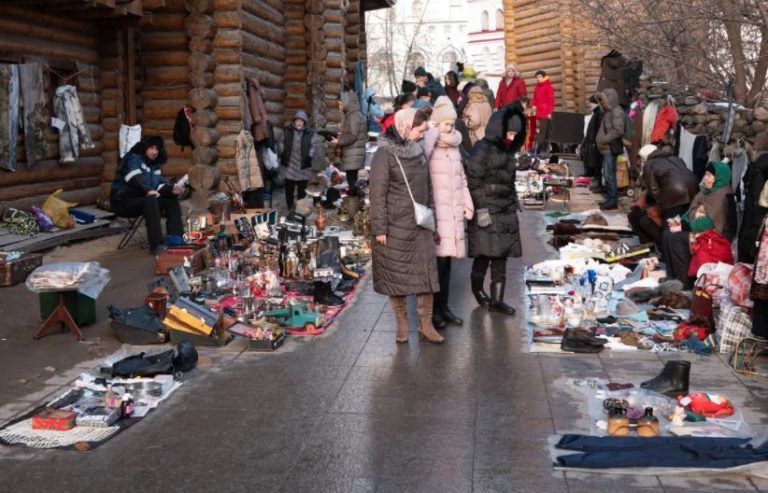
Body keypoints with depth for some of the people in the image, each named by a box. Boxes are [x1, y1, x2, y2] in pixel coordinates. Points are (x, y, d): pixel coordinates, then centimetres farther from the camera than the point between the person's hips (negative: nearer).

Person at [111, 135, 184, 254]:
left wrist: (172, 190, -17)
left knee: (172, 200, -4)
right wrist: (148, 191, -41)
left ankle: (175, 239, -15)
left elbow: (160, 184, 3)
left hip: (143, 199, 9)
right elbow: (134, 178, -28)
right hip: (124, 201, -9)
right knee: (150, 200, -36)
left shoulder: (154, 165, 15)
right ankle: (156, 245, -42)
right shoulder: (133, 158, -9)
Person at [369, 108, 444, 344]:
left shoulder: (418, 152, 11)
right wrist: (379, 228, -14)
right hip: (395, 227, -5)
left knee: (426, 274, 2)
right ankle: (402, 325, 18)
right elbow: (378, 194, -11)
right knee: (396, 276, 5)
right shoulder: (385, 154, -9)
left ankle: (426, 324, 11)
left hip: (420, 227, 5)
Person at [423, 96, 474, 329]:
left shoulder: (454, 146, 17)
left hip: (454, 212, 7)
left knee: (447, 260, 12)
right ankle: (433, 310, 4)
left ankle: (443, 307, 21)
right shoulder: (428, 146, -6)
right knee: (438, 260, -6)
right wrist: (434, 132, -18)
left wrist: (467, 203, 13)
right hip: (436, 212, -7)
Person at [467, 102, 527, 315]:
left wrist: (514, 204, 19)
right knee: (484, 255, -2)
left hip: (506, 212, 8)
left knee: (501, 256, 5)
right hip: (487, 211, -7)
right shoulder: (482, 149, -10)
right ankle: (477, 289, 21)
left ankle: (496, 300, 8)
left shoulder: (507, 150, 16)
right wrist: (481, 210, -17)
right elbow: (473, 181, -14)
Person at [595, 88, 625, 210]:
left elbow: (618, 131, -21)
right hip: (606, 148, 10)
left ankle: (612, 200, -3)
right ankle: (609, 198, 18)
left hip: (611, 148, -10)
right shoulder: (608, 111, 16)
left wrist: (603, 140, -18)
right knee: (607, 174, 12)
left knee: (609, 175, -8)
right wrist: (599, 139, 11)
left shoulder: (616, 111, -13)